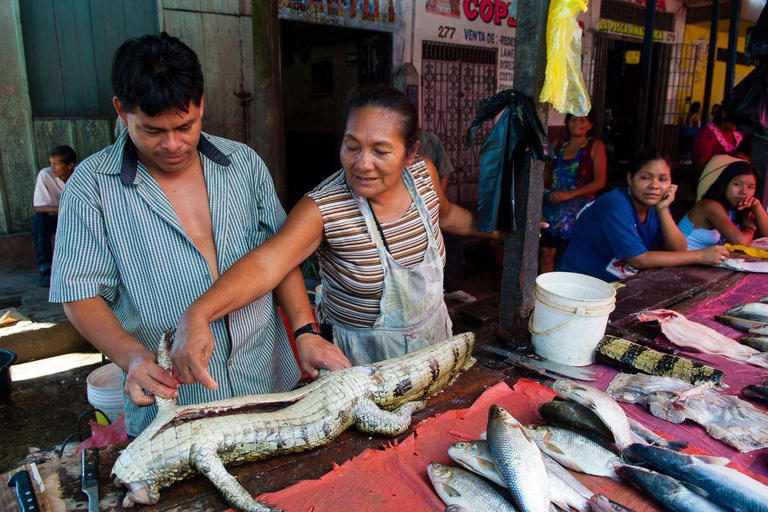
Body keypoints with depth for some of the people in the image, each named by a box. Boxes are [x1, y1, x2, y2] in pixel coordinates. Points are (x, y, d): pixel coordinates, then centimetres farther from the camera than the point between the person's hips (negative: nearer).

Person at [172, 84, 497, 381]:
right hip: (365, 351, -5)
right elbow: (264, 263, -42)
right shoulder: (322, 209, -28)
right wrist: (198, 313, -56)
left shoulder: (424, 174, -11)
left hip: (432, 332, 6)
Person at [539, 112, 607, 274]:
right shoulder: (559, 145, 13)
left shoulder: (595, 146, 0)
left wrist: (569, 194, -17)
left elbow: (599, 182, -9)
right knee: (546, 251, 0)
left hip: (577, 209, -4)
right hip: (552, 207, 4)